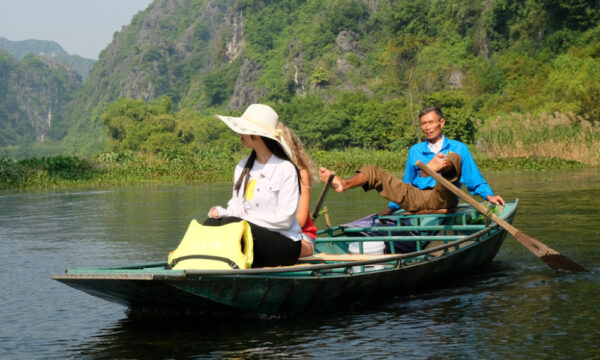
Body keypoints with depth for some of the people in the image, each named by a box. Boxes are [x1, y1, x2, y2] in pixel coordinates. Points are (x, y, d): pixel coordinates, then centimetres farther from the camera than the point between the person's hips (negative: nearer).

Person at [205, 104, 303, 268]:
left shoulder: (286, 170, -9)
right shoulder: (243, 167, 12)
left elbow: (285, 220, -14)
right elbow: (237, 208, 10)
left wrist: (248, 219, -17)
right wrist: (222, 212, -12)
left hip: (285, 244, -6)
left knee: (231, 224, -30)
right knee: (212, 223, -20)